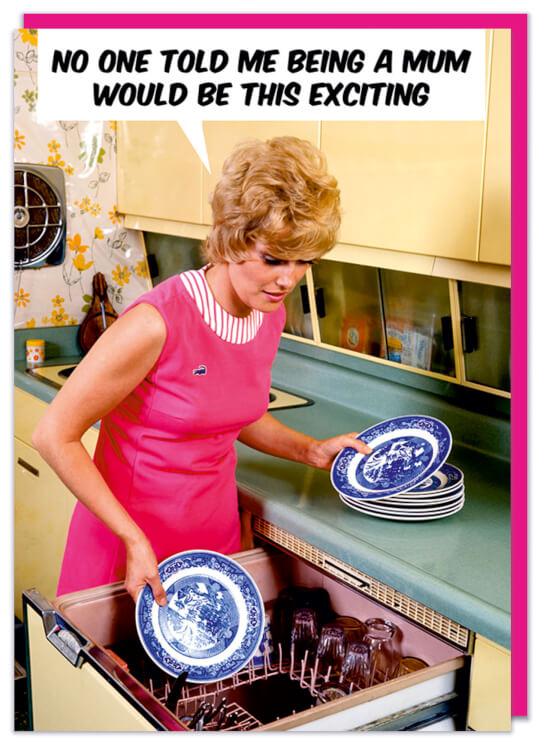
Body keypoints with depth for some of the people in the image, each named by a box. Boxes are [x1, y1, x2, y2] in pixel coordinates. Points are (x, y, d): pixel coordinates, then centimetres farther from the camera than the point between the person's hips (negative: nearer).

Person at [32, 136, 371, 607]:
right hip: (132, 543, -6)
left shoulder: (270, 315, -4)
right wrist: (133, 539, -22)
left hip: (216, 533, 6)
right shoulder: (159, 321, -26)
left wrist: (312, 451, 2)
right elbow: (55, 436, -19)